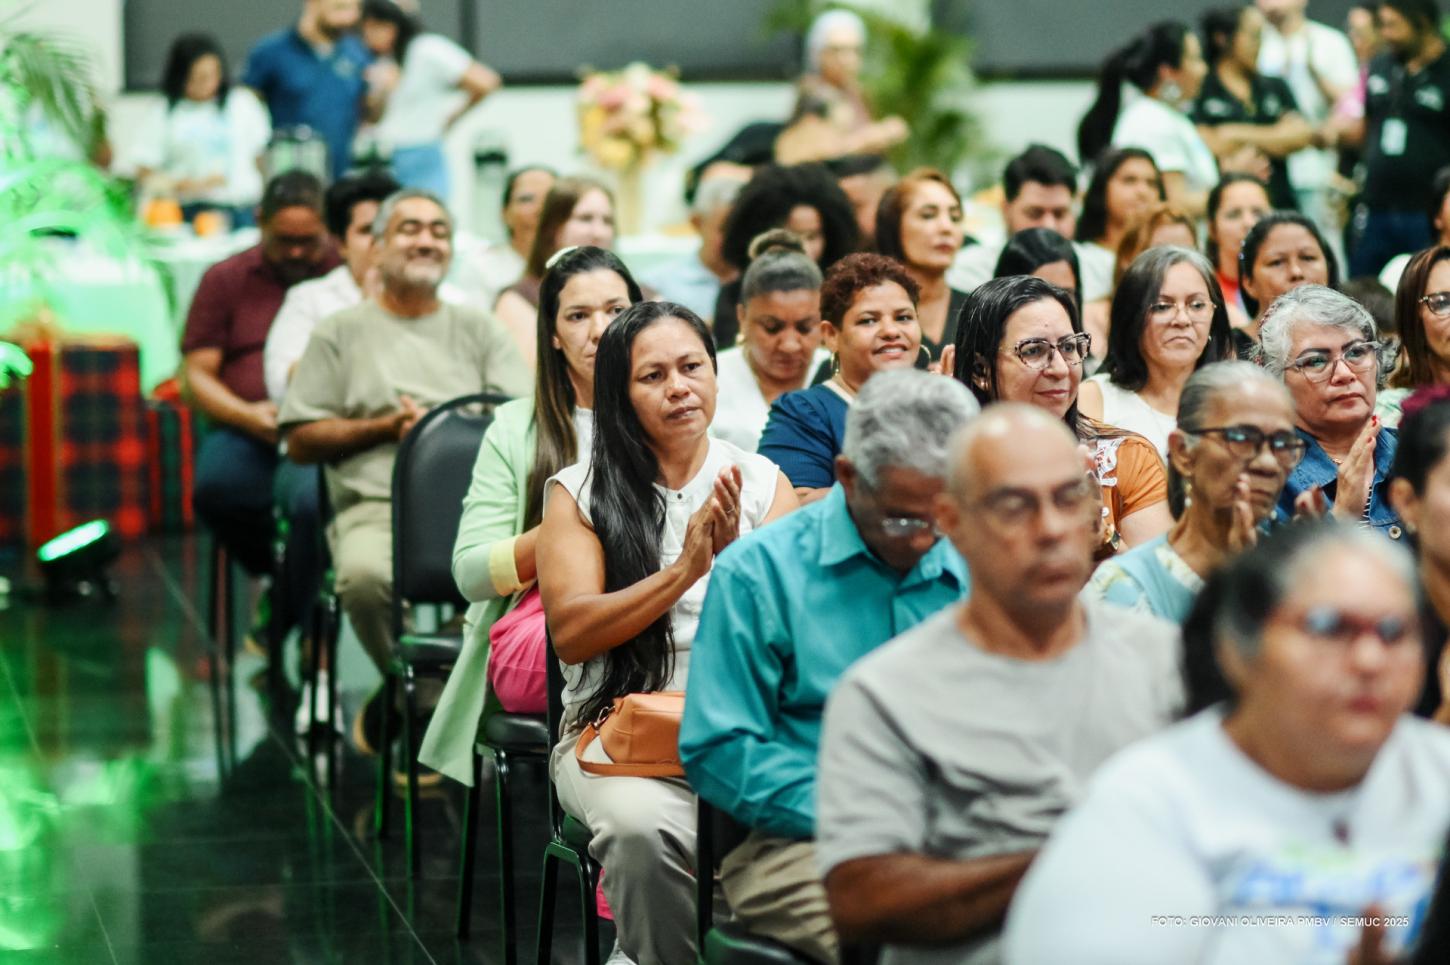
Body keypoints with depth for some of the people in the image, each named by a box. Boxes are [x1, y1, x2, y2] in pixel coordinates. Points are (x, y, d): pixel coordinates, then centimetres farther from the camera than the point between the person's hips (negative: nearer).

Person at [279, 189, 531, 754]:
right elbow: (301, 442, 11)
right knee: (366, 577, -38)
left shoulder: (480, 331, 23)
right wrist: (386, 427, 0)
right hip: (378, 507, -1)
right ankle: (427, 705, -9)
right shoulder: (341, 333, 18)